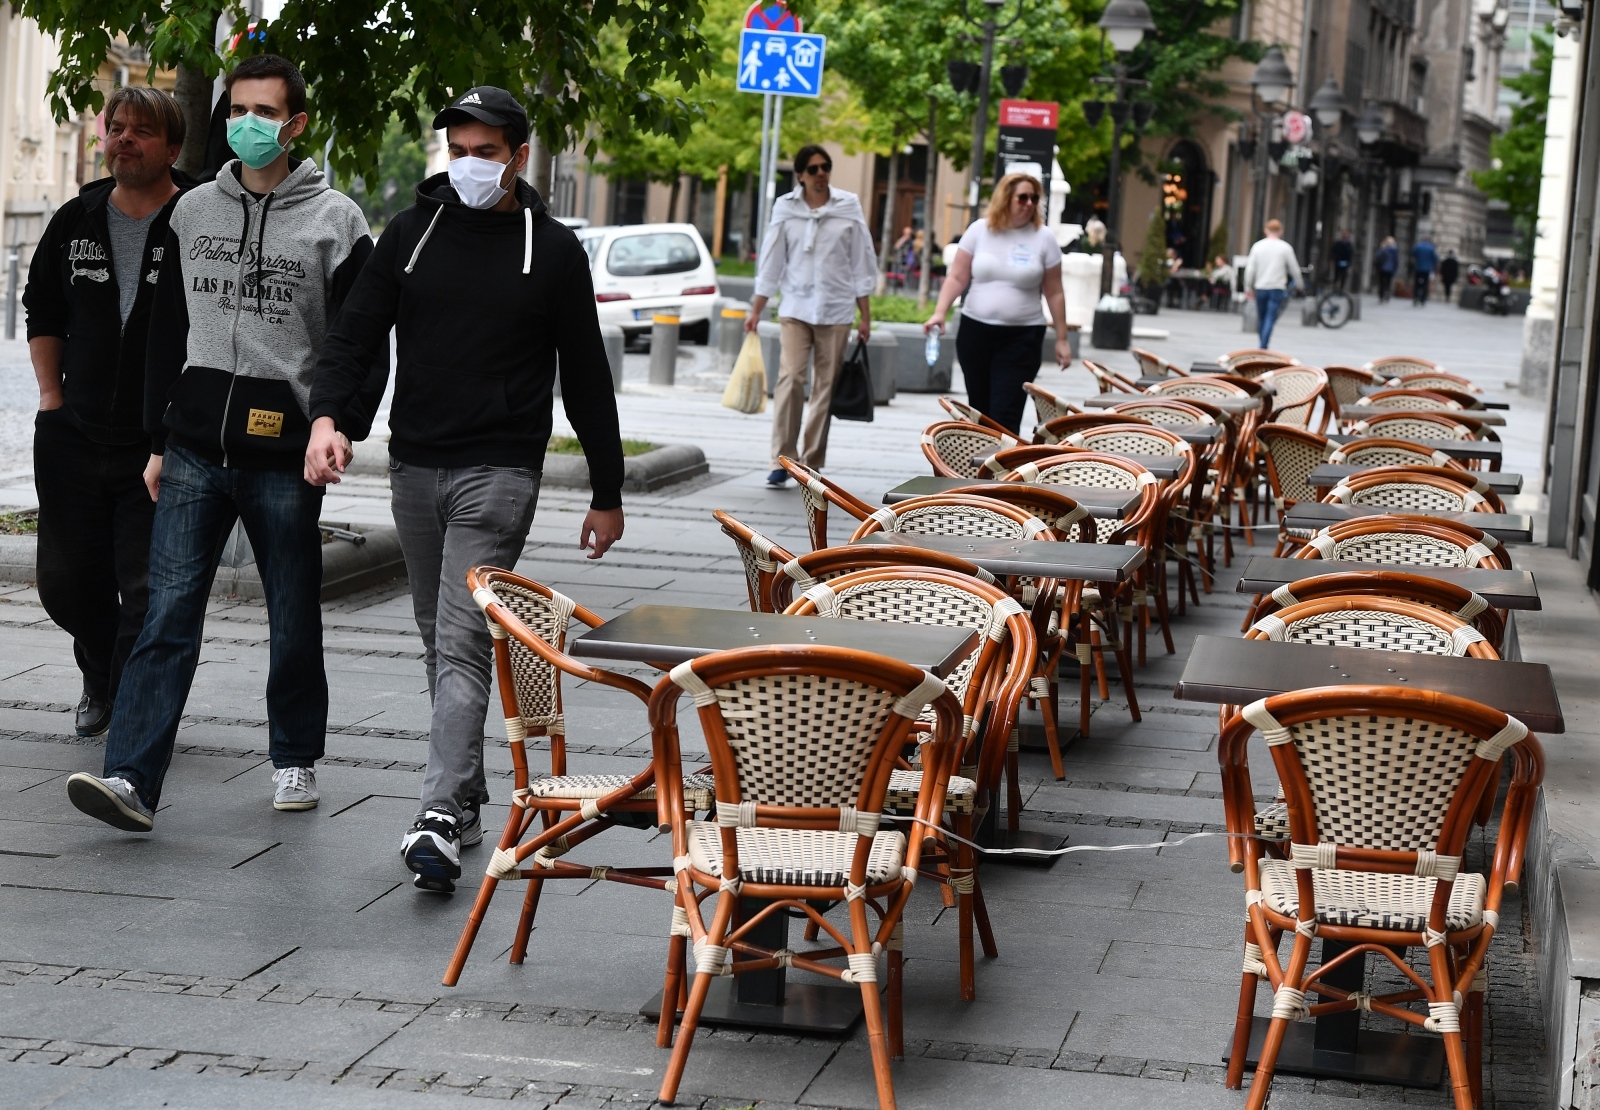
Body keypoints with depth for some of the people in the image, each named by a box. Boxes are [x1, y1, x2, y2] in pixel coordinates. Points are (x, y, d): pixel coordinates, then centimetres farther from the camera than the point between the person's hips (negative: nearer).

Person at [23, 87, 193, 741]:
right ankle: (101, 678, 38)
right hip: (74, 436, 5)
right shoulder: (76, 220, 9)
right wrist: (51, 394, 12)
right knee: (65, 580, 13)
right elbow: (42, 308, 21)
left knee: (147, 587, -6)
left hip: (162, 444, -5)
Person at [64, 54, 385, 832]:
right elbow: (166, 332, 15)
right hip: (195, 453, 2)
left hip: (285, 461, -2)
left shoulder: (336, 221, 0)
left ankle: (295, 760, 26)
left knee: (294, 621, 9)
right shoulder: (193, 212, 11)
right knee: (169, 613, -6)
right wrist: (158, 441, 13)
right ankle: (131, 780, -12)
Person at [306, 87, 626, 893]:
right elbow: (356, 334, 3)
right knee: (439, 640, 12)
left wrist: (607, 493, 7)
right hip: (414, 465, 4)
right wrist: (326, 415, -17)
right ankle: (468, 797, 23)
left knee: (462, 643, -15)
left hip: (499, 472, -4)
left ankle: (440, 819, -21)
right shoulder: (410, 235, 7)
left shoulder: (553, 251, 1)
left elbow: (586, 379, 5)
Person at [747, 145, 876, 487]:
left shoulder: (848, 207, 2)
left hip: (836, 310, 1)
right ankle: (782, 460, -10)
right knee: (791, 378, -13)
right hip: (796, 308, -1)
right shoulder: (786, 208, 3)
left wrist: (865, 316, 5)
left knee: (826, 387, 2)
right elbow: (771, 262, 7)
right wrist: (756, 311, 6)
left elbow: (861, 262, 6)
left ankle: (812, 463, 9)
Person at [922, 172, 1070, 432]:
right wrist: (939, 312, -11)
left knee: (1005, 415, -10)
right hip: (975, 330, 2)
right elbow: (957, 277, 3)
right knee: (980, 410, 11)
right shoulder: (980, 230, 3)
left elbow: (1054, 293, 4)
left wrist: (1061, 339, 4)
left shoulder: (1043, 237, 0)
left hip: (1021, 336, -2)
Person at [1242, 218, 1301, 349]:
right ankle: (1263, 348, -18)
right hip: (1277, 288, -3)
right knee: (1270, 319, -8)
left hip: (1260, 288, 3)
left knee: (1261, 318, 14)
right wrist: (1298, 283, 22)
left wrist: (1248, 287, 11)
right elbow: (1294, 269, 4)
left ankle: (1263, 347, 23)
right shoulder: (1285, 248, -2)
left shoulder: (1258, 246, 3)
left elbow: (1250, 269, 3)